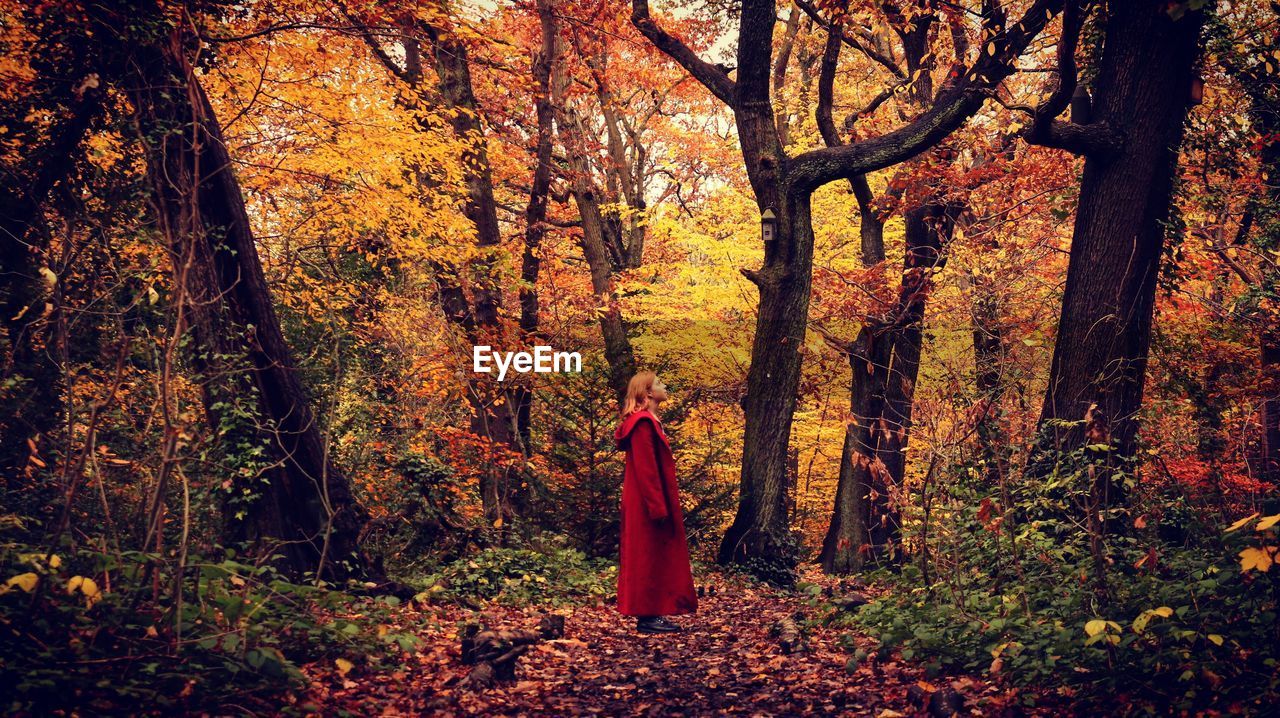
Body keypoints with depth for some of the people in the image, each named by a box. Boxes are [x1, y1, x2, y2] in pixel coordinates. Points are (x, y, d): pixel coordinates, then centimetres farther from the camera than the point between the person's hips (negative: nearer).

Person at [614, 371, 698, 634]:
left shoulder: (648, 422, 17)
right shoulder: (643, 423, -15)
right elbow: (645, 468, -21)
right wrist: (657, 506, -23)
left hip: (647, 503, 10)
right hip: (647, 503, -10)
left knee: (656, 558, 11)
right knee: (648, 557, -5)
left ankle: (651, 614, 15)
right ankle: (647, 615, -1)